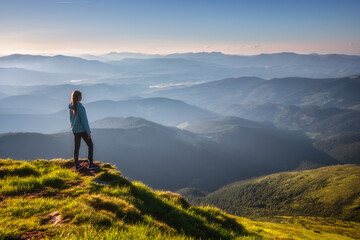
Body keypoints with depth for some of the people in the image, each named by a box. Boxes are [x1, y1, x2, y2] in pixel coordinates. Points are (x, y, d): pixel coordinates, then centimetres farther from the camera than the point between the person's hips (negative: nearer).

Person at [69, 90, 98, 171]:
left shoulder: (70, 107, 0)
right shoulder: (80, 107, -23)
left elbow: (71, 119, 11)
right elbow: (84, 120, -21)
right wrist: (88, 132, -14)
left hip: (75, 130, 7)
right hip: (82, 130, -7)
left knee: (76, 147, 12)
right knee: (90, 145, 9)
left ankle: (77, 165, 18)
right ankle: (90, 164, 11)